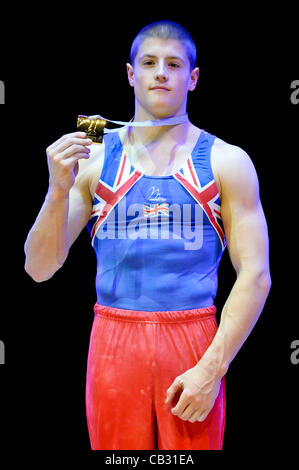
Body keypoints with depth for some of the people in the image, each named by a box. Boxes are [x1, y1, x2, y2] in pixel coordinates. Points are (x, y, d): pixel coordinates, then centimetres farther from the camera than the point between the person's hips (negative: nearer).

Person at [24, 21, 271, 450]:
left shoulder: (226, 162, 4)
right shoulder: (93, 160, 5)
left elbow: (255, 276, -1)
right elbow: (40, 268, 3)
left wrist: (211, 369, -11)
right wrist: (59, 190, -13)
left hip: (194, 343, 0)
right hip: (114, 346, 1)